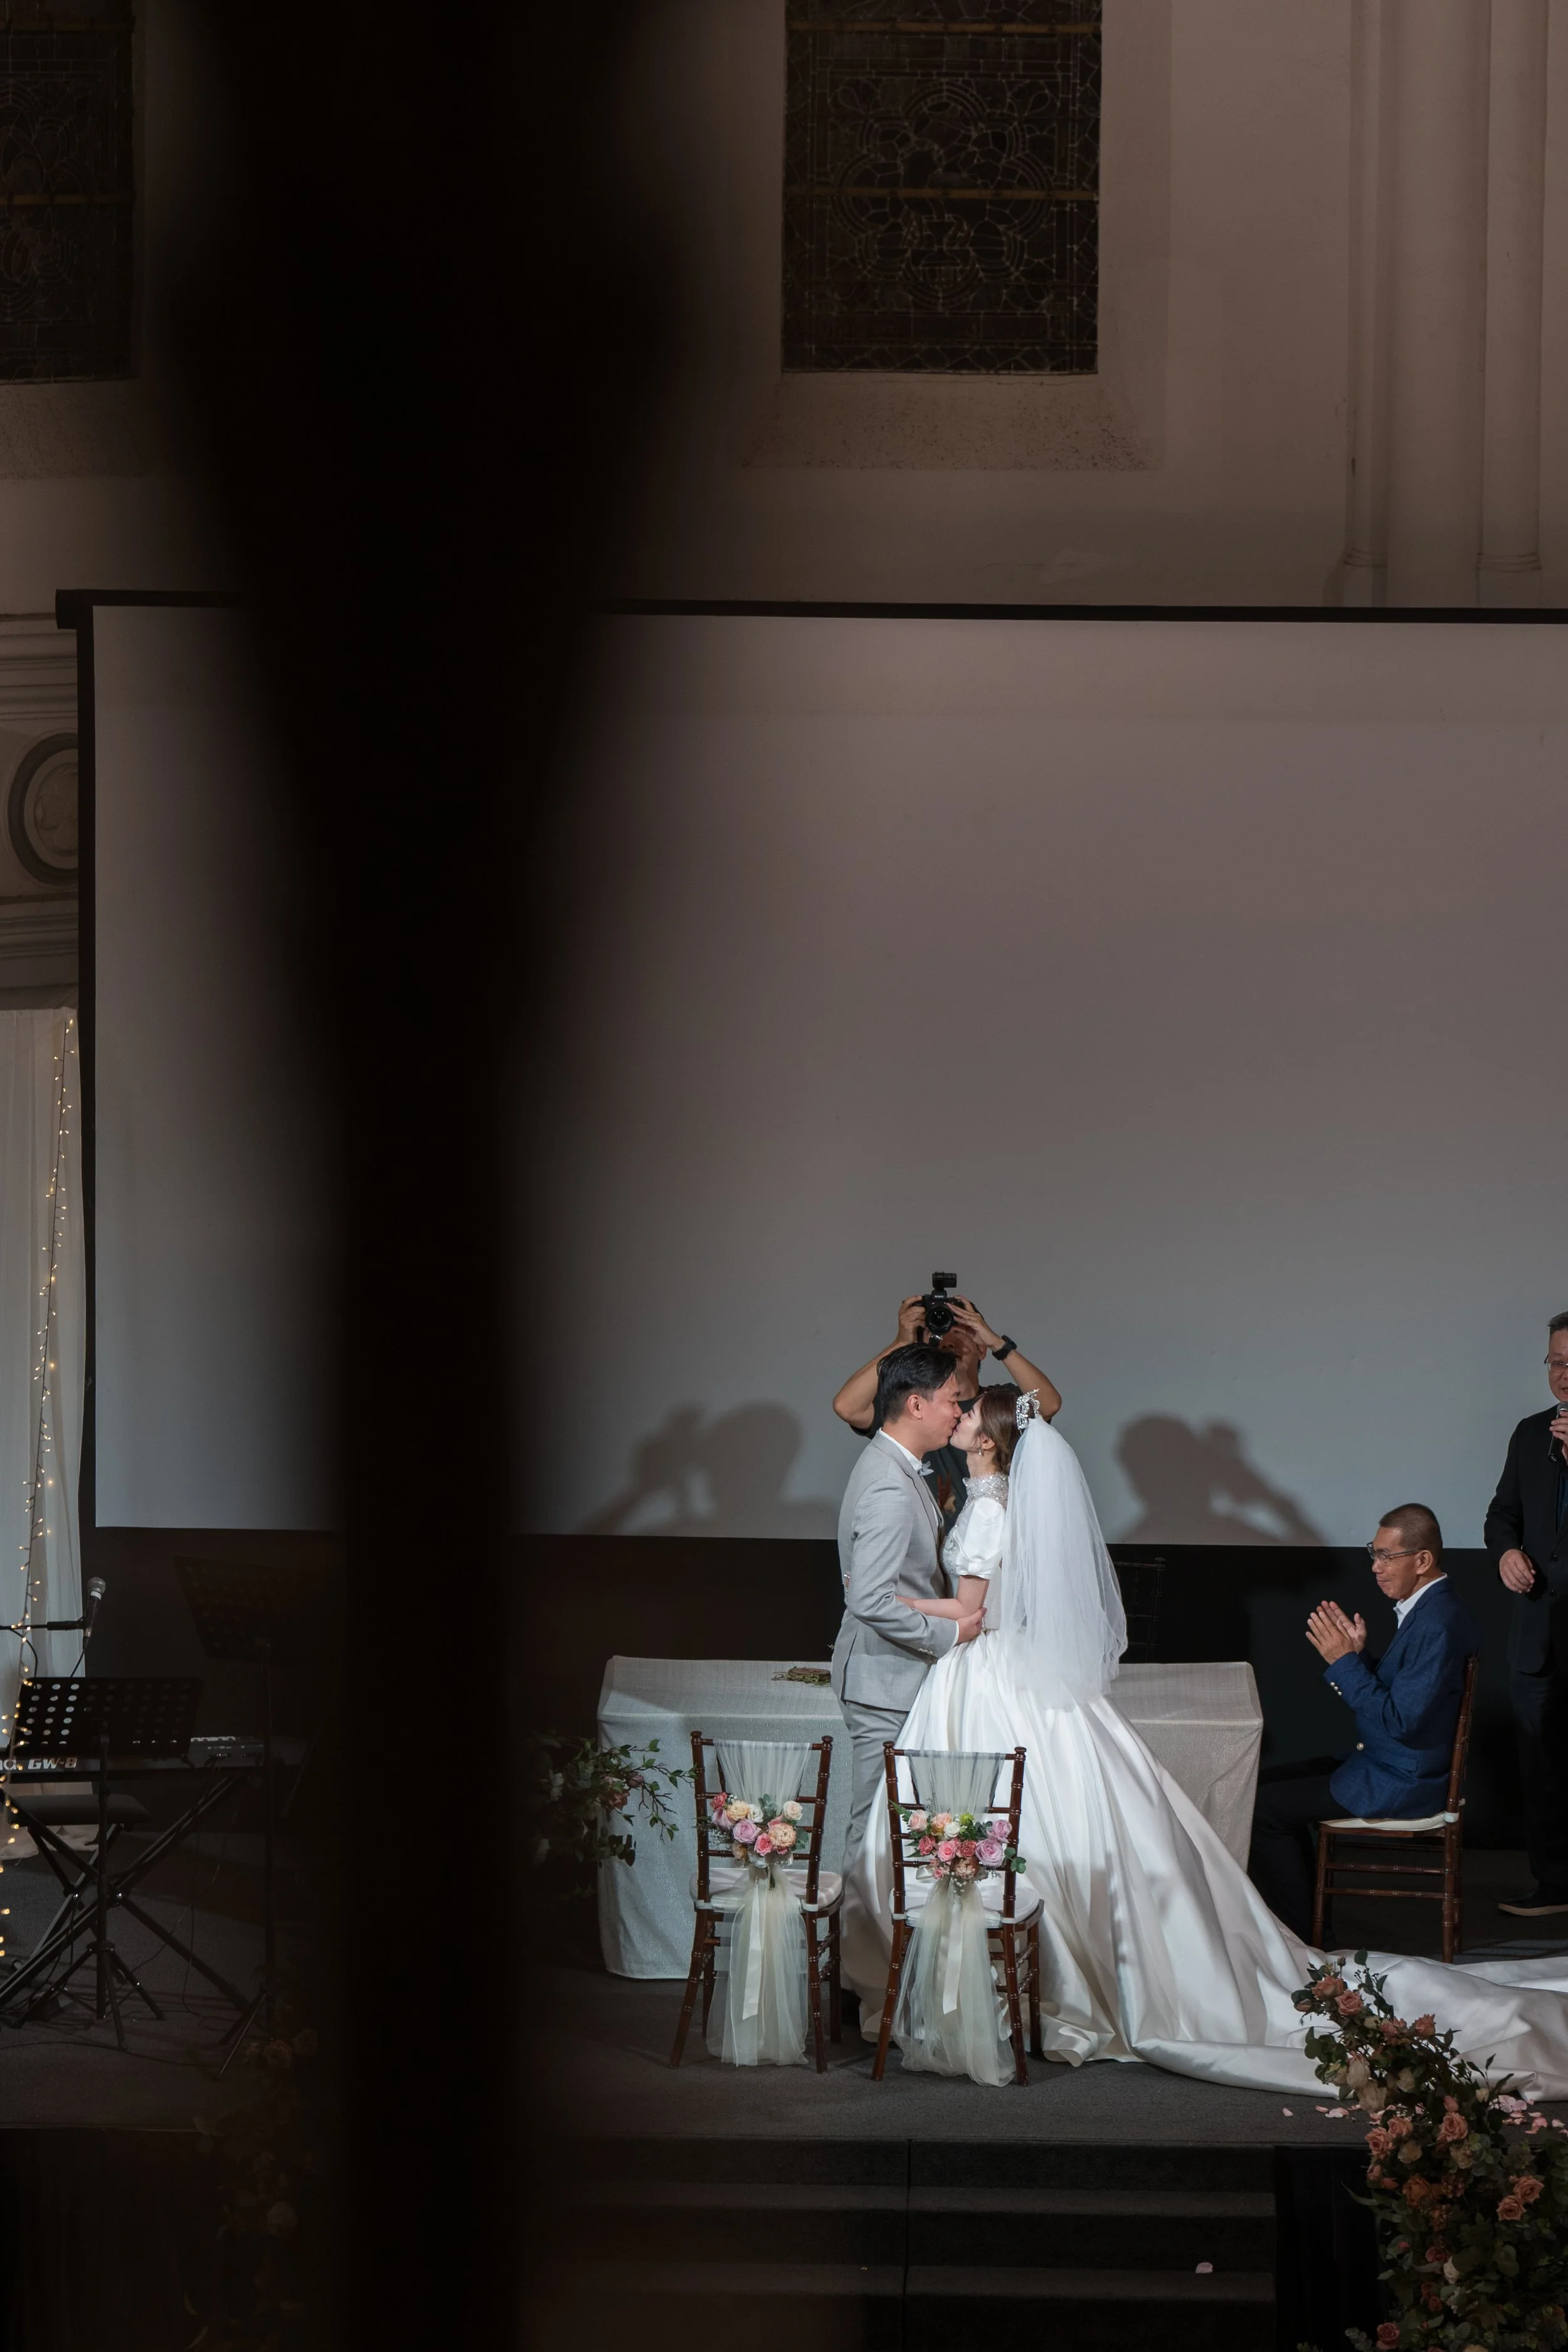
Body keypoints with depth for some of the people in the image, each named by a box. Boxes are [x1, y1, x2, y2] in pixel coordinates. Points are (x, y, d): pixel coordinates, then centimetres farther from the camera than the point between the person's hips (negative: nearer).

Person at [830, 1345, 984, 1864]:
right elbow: (871, 1601, -30)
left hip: (897, 1674, 10)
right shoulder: (890, 1490, -24)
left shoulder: (894, 1466, 10)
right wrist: (949, 1635, -21)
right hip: (885, 1683, -10)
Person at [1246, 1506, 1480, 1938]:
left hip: (1402, 1784, -11)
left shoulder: (1438, 1625, -25)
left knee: (1265, 1806, -11)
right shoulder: (1427, 1611, 9)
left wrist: (1344, 1662, -23)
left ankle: (1297, 1933, 1)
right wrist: (1354, 1655, -2)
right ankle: (1308, 1905, 24)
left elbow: (1399, 1720, -27)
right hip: (1386, 1762, 11)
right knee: (1270, 1782, 18)